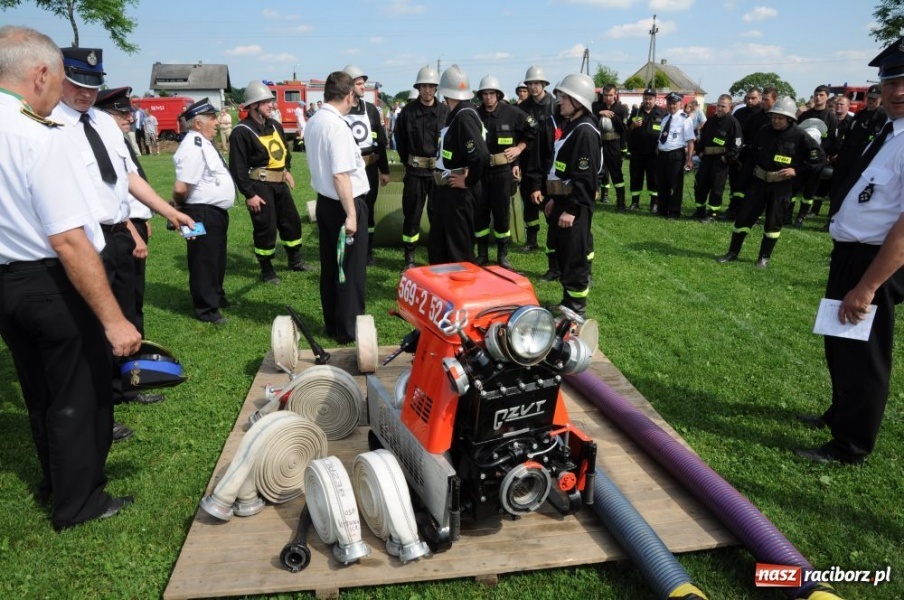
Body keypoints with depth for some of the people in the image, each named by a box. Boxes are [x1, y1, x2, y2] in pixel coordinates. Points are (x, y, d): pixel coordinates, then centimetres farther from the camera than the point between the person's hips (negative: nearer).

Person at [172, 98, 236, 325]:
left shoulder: (204, 143, 12)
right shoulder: (193, 147, -21)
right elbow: (180, 188, -26)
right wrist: (181, 205, -7)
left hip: (216, 211, 10)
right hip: (202, 214, -10)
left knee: (217, 258, 22)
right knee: (204, 261, 2)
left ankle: (217, 297, 40)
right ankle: (206, 308, 13)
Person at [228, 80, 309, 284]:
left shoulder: (275, 125, 10)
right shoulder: (241, 131, -14)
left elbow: (285, 150, 27)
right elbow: (238, 167, -16)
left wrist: (287, 171, 18)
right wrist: (249, 194, -17)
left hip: (280, 183, 8)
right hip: (260, 186, -8)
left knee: (292, 221, 15)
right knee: (266, 228, -2)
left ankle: (295, 261, 33)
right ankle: (266, 270, 14)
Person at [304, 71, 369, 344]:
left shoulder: (313, 122, 7)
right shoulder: (338, 126, -20)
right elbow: (341, 175, -23)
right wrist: (351, 214, -21)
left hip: (324, 201, 9)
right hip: (345, 204, -9)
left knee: (330, 266, 16)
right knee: (351, 270, 3)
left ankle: (332, 324, 27)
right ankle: (348, 330, 13)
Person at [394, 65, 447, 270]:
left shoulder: (445, 111, 0)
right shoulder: (407, 111, 0)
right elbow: (400, 139, 9)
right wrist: (408, 161, 9)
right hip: (415, 171, 0)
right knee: (411, 214, 4)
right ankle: (409, 257, 14)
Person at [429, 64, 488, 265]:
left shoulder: (464, 117, -20)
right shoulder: (455, 114, 10)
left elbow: (481, 156, -30)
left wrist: (468, 181, -18)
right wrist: (440, 171, 10)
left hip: (459, 192, -10)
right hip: (447, 189, 10)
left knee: (459, 248, 2)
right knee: (437, 243, 19)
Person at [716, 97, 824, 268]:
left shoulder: (800, 137, -9)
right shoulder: (764, 132, 1)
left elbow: (819, 157, -6)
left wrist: (797, 171, -15)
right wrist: (744, 179, 6)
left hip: (781, 186, -3)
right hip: (758, 181, 3)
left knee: (773, 222, 4)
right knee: (744, 217, 2)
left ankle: (765, 257, 17)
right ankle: (733, 252, 13)